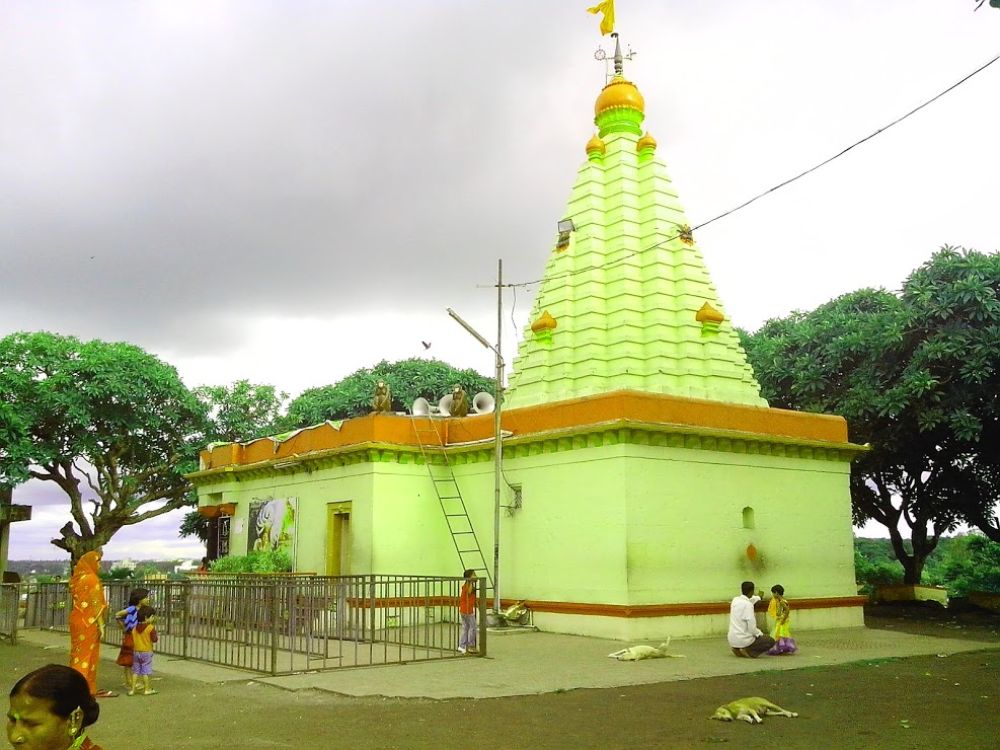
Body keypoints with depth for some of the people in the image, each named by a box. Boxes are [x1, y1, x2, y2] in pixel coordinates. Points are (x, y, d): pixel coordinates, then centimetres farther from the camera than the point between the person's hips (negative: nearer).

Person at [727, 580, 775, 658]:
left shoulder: (735, 600, 3)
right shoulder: (748, 605, -20)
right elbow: (752, 628, -21)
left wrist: (758, 597, 48)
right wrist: (760, 634, 0)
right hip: (743, 640, -7)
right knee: (771, 641, 8)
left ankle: (738, 649, 13)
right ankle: (748, 651, -6)